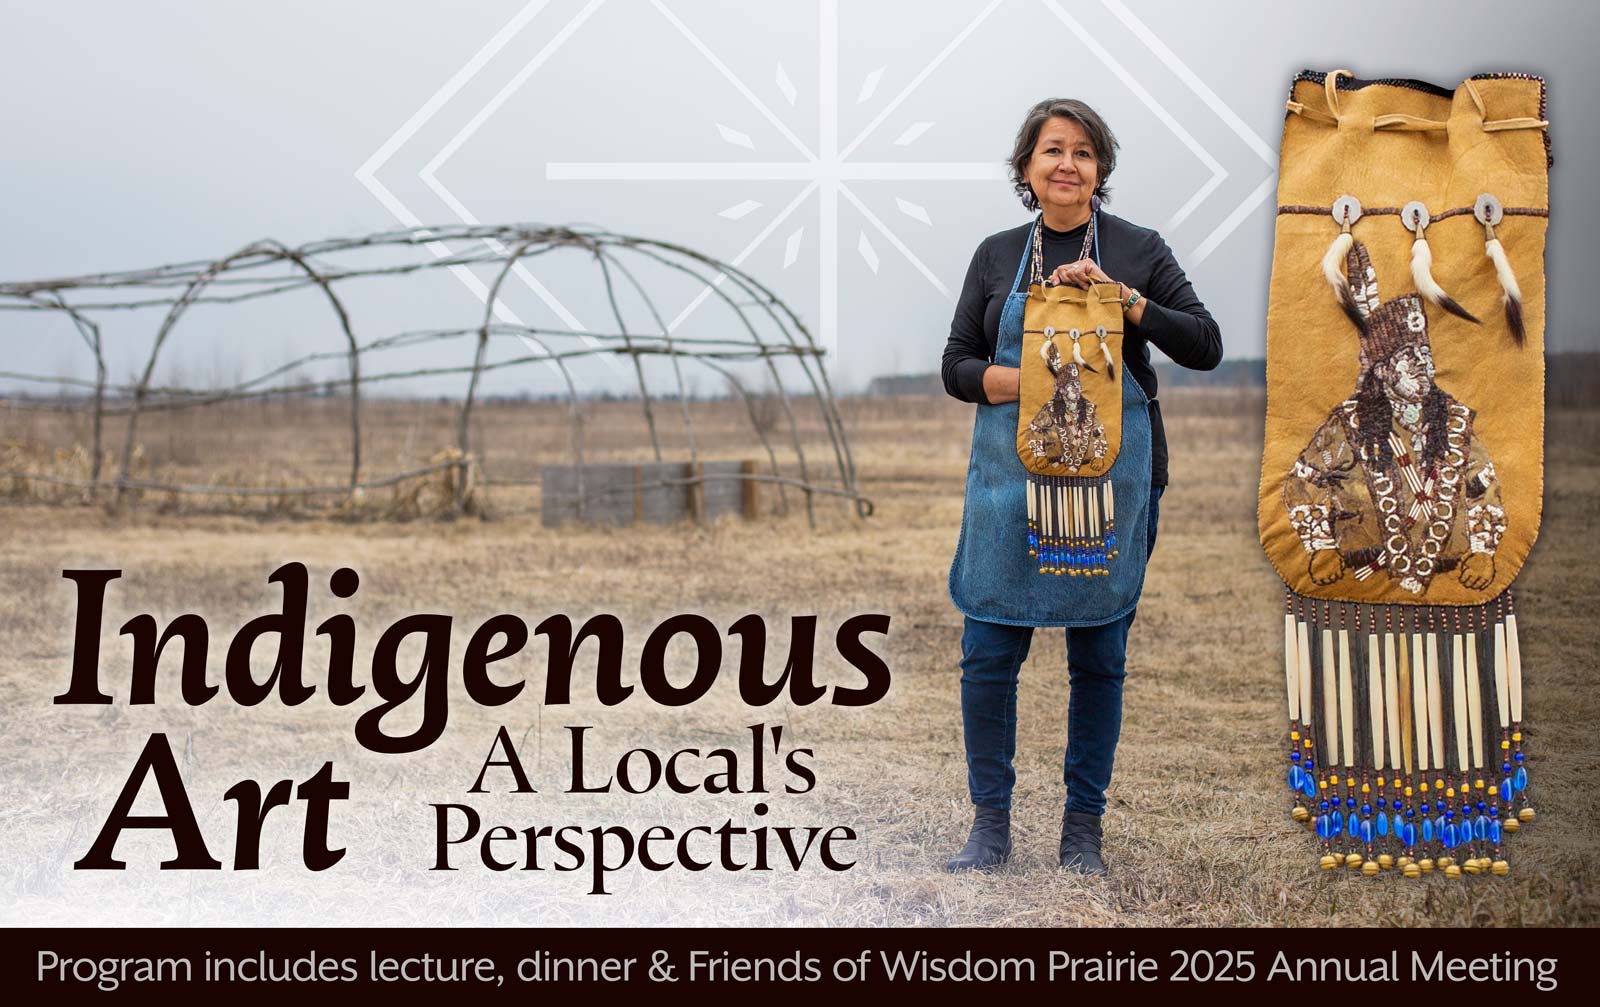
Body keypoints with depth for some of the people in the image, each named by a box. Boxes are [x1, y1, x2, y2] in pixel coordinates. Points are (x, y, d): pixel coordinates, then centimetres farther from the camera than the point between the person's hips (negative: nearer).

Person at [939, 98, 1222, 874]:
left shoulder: (1138, 250, 4)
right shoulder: (996, 255, 9)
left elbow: (1205, 347, -4)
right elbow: (956, 366, 7)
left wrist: (1120, 296, -16)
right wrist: (1016, 381, -14)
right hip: (1010, 471, 1)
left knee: (1099, 656, 5)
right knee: (989, 651, -2)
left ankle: (1083, 827, 17)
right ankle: (990, 825, 12)